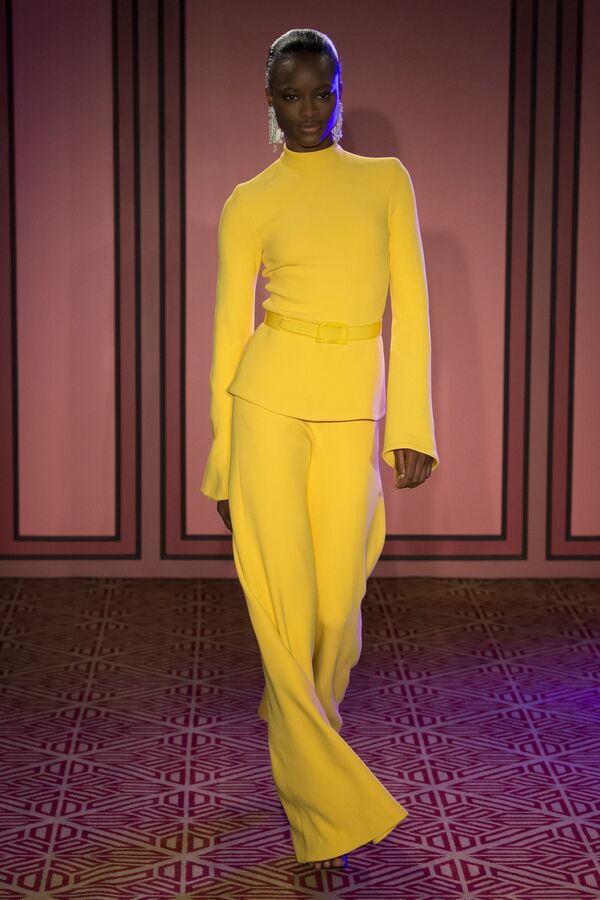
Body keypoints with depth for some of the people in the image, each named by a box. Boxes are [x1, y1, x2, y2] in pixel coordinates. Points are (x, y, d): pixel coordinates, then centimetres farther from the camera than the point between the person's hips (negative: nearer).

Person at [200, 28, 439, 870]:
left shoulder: (386, 181, 8)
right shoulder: (250, 204, 4)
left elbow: (411, 307, 5)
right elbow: (230, 330, 6)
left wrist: (412, 425, -3)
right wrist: (221, 462, 6)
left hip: (353, 413, 2)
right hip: (269, 400, -2)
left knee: (337, 601, 6)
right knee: (282, 601, -4)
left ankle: (302, 721, 38)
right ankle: (331, 807, 6)